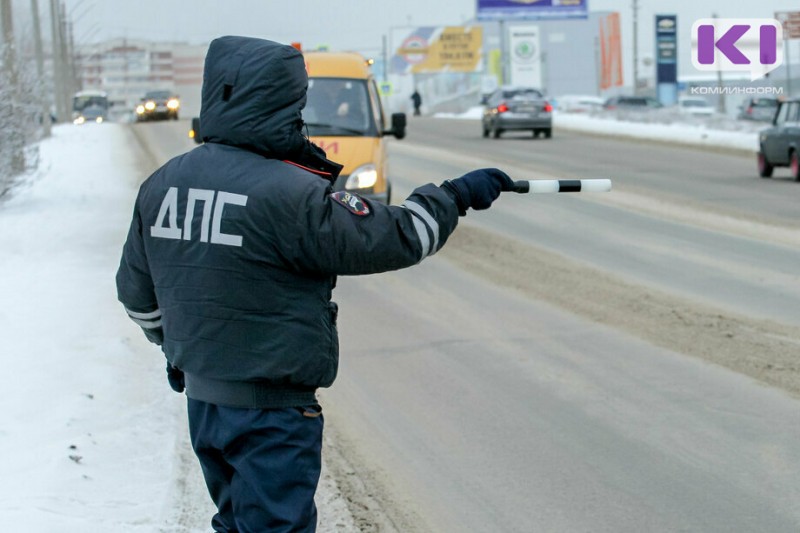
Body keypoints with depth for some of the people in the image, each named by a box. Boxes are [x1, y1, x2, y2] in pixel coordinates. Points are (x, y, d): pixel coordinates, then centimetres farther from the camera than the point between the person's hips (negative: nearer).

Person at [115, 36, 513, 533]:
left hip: (201, 399, 8)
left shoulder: (161, 185, 2)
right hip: (271, 416, -8)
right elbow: (394, 239, -13)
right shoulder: (290, 196, -21)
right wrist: (456, 196, 2)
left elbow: (137, 292, 14)